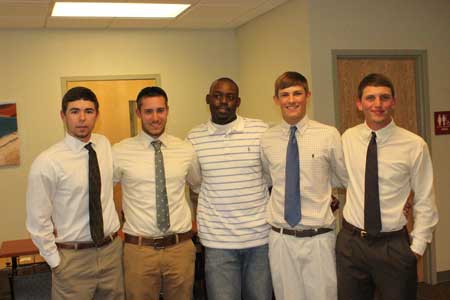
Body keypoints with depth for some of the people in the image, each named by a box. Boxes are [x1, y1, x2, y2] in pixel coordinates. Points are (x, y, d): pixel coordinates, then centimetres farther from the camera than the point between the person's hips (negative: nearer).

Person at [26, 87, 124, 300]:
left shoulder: (105, 145, 0)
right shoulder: (47, 163, -15)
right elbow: (37, 221, -9)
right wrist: (55, 262, -6)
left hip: (112, 250, 5)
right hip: (73, 257, -4)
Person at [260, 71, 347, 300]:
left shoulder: (329, 135, -5)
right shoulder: (267, 140, 2)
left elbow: (344, 179, 8)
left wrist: (318, 182, 1)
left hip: (319, 238, -2)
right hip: (281, 238, 2)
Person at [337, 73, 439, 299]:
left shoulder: (414, 145, -10)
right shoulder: (348, 138, -1)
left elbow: (424, 202, -3)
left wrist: (417, 247, -3)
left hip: (394, 245, -2)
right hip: (351, 242, 3)